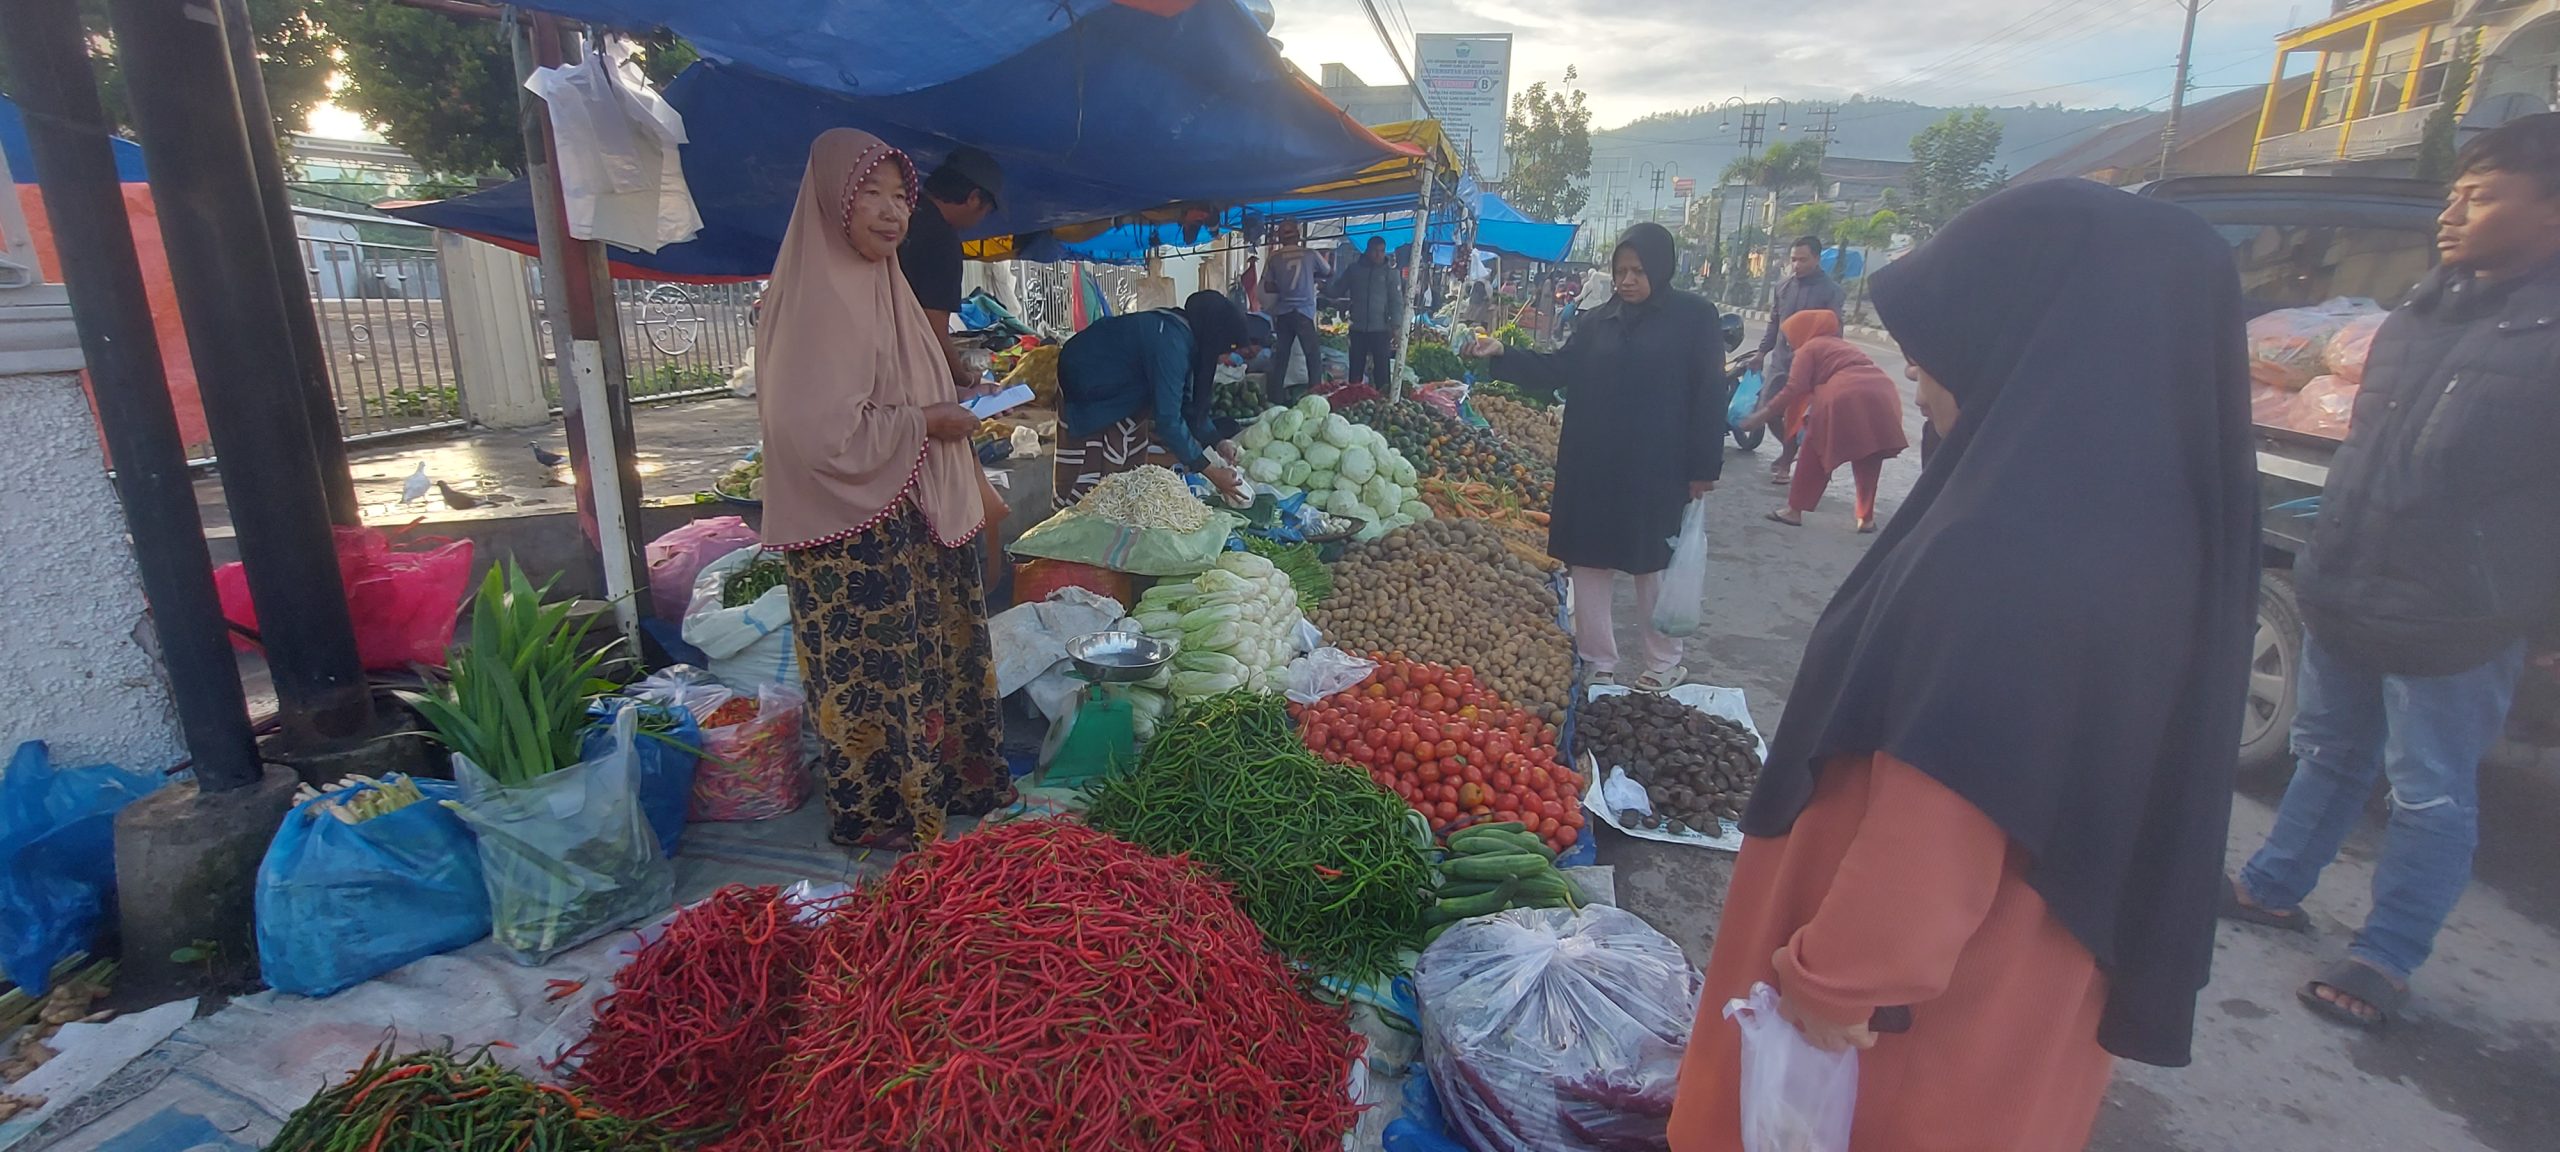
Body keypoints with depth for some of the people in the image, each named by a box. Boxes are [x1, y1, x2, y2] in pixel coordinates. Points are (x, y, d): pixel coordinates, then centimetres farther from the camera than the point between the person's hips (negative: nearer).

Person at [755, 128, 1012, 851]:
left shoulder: (875, 282, 9)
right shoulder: (818, 297, -20)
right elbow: (823, 433, -27)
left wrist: (951, 408, 4)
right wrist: (926, 423, -17)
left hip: (906, 518, 9)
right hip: (854, 536, -9)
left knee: (927, 655, 19)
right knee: (875, 672, 5)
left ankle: (935, 784, 37)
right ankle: (879, 813, 24)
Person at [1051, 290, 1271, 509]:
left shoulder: (1189, 334, -8)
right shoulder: (1171, 343, -35)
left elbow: (1188, 402, 3)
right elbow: (1168, 419, -36)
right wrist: (1210, 471, -32)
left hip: (1119, 378, 9)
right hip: (1086, 377, -9)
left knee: (1130, 461, 11)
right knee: (1088, 465, -6)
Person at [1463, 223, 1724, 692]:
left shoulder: (1694, 317, -3)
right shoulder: (1600, 320, 10)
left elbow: (1708, 395, -4)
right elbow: (1556, 370, 10)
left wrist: (1703, 468, -7)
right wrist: (1501, 355, -4)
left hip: (1656, 470, -4)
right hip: (1593, 468, 5)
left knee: (1653, 565, 5)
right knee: (1589, 561, 7)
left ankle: (1664, 665, 23)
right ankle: (1598, 663, 20)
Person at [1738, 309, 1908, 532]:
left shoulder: (1808, 348, 14)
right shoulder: (1843, 345, 36)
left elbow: (1794, 391, 1)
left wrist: (1763, 414, 7)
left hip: (1845, 397, -6)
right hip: (1884, 394, 6)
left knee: (1816, 453, 11)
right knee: (1868, 461, 20)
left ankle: (1795, 510, 15)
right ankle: (1867, 518, 20)